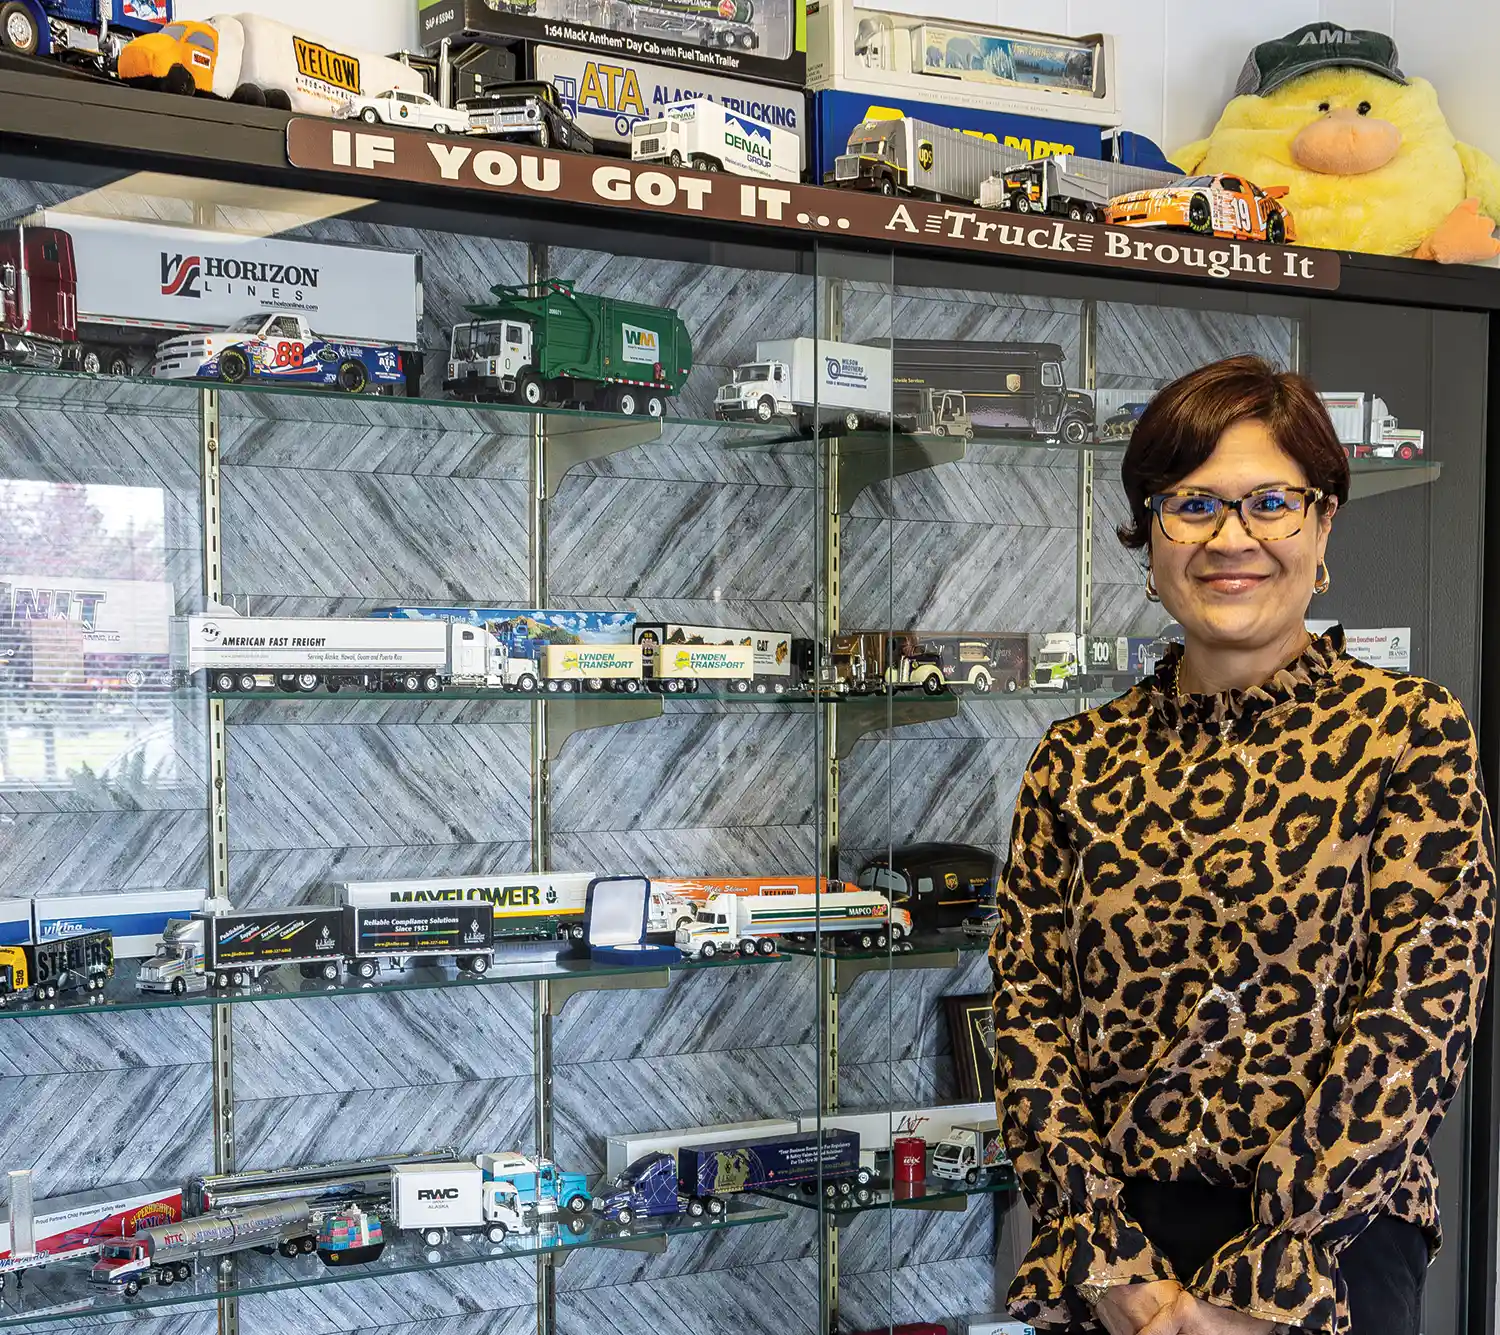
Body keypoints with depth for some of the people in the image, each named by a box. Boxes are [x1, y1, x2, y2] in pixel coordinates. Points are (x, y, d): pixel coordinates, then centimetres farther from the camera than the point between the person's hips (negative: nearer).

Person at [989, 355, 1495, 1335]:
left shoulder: (1413, 733, -7)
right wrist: (1103, 1256, -11)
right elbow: (1029, 1005, 0)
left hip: (1328, 1253, -3)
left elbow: (1417, 1018, -12)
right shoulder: (1080, 759, 2)